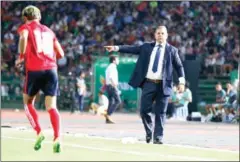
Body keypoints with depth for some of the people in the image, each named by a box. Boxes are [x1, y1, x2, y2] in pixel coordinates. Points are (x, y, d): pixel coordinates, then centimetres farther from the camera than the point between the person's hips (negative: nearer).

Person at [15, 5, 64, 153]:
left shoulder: (26, 27, 10)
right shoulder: (49, 31, 23)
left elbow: (24, 37, -16)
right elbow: (60, 54, 19)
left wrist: (21, 57, -5)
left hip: (34, 69, -3)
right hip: (51, 69, 3)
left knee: (28, 103, 18)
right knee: (51, 106, -2)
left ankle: (39, 133, 3)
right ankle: (57, 138, -22)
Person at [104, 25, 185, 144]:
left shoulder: (172, 50, 6)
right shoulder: (146, 47, 11)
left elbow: (179, 66, 4)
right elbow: (131, 49, 5)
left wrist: (182, 81, -8)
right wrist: (116, 48, -6)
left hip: (163, 85, -2)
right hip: (148, 84, 2)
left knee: (160, 112, -1)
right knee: (144, 110, 1)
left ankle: (158, 137, 5)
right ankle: (148, 132, 22)